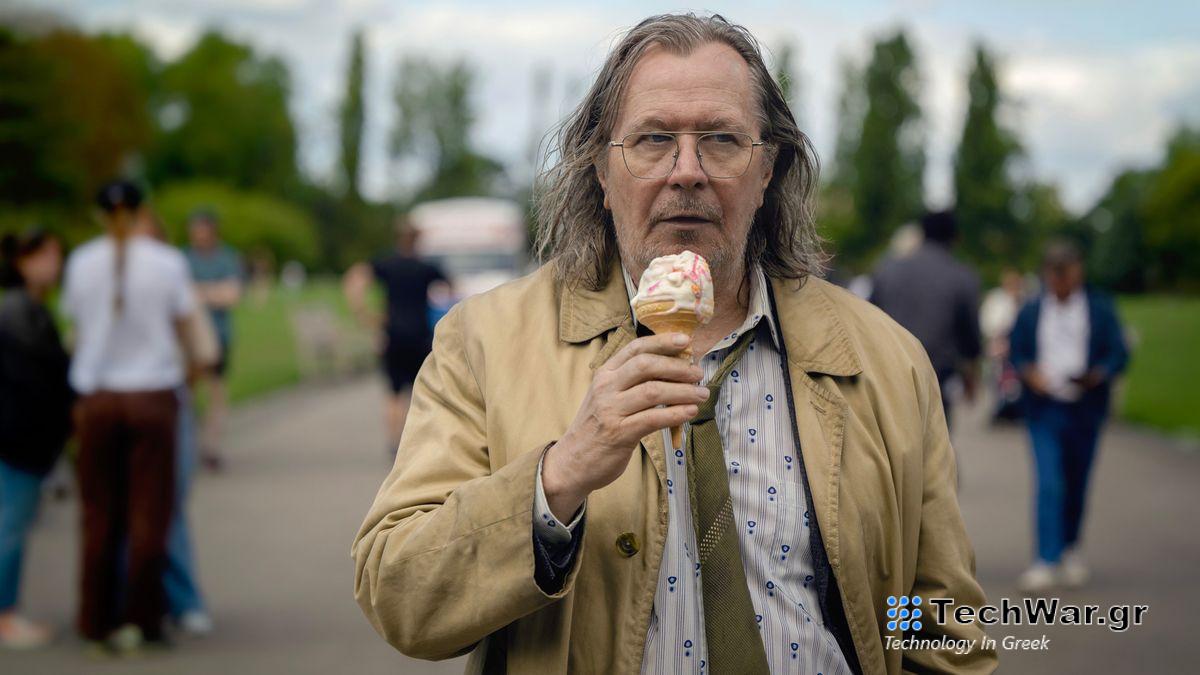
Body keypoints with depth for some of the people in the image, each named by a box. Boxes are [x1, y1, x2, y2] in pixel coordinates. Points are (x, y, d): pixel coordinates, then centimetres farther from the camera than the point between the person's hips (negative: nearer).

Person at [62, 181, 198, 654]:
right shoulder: (167, 263, -5)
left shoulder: (81, 263, 0)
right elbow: (181, 331, 1)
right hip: (153, 395, -2)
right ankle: (140, 620, 10)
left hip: (97, 398, 2)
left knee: (99, 515, 9)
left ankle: (98, 624, 14)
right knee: (148, 513, 6)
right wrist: (187, 365, 22)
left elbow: (78, 331, 5)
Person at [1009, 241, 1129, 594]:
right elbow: (1017, 354, 8)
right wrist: (1029, 373, -13)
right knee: (1049, 484, -11)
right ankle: (1047, 562, -14)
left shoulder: (1100, 308, 4)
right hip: (1044, 409, -1)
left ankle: (1071, 547, 34)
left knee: (1077, 485, 11)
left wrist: (1097, 375, -18)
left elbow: (1119, 353, 1)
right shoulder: (1030, 312, 7)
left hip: (1085, 409, 1)